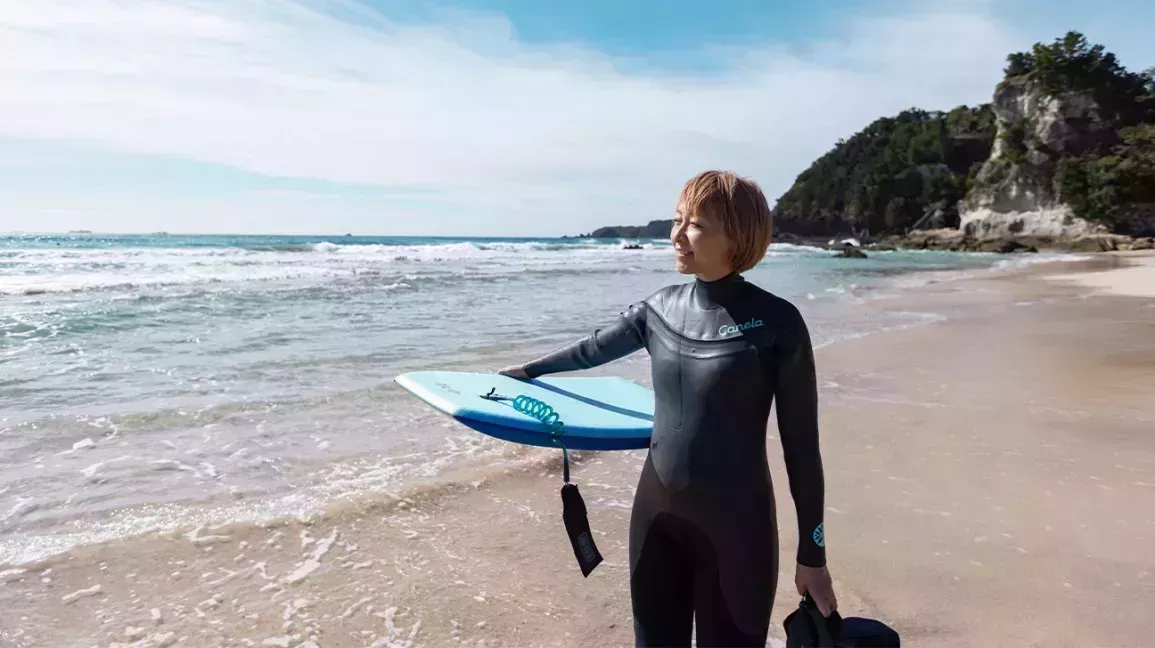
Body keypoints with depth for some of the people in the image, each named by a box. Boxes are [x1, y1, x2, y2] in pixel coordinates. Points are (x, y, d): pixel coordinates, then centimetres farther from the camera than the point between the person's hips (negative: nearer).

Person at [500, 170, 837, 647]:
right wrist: (528, 370, 31)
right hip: (656, 513, 5)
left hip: (737, 525, -4)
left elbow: (800, 446, -9)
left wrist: (812, 554, -4)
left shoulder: (775, 323, -14)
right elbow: (594, 349, 17)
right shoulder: (661, 308, -1)